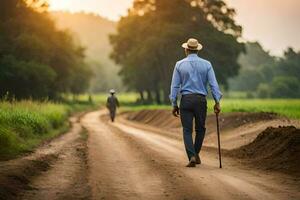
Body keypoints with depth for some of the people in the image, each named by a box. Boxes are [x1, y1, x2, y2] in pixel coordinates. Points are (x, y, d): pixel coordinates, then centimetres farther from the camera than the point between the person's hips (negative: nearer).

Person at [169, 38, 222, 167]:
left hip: (186, 100, -1)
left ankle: (192, 157, -11)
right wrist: (217, 102, -1)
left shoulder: (180, 64, 2)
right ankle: (196, 154, 21)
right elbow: (213, 84, -3)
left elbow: (175, 86, 2)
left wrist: (174, 104, 7)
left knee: (187, 130, 3)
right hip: (201, 100, 1)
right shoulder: (206, 64, 2)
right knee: (200, 129, 18)